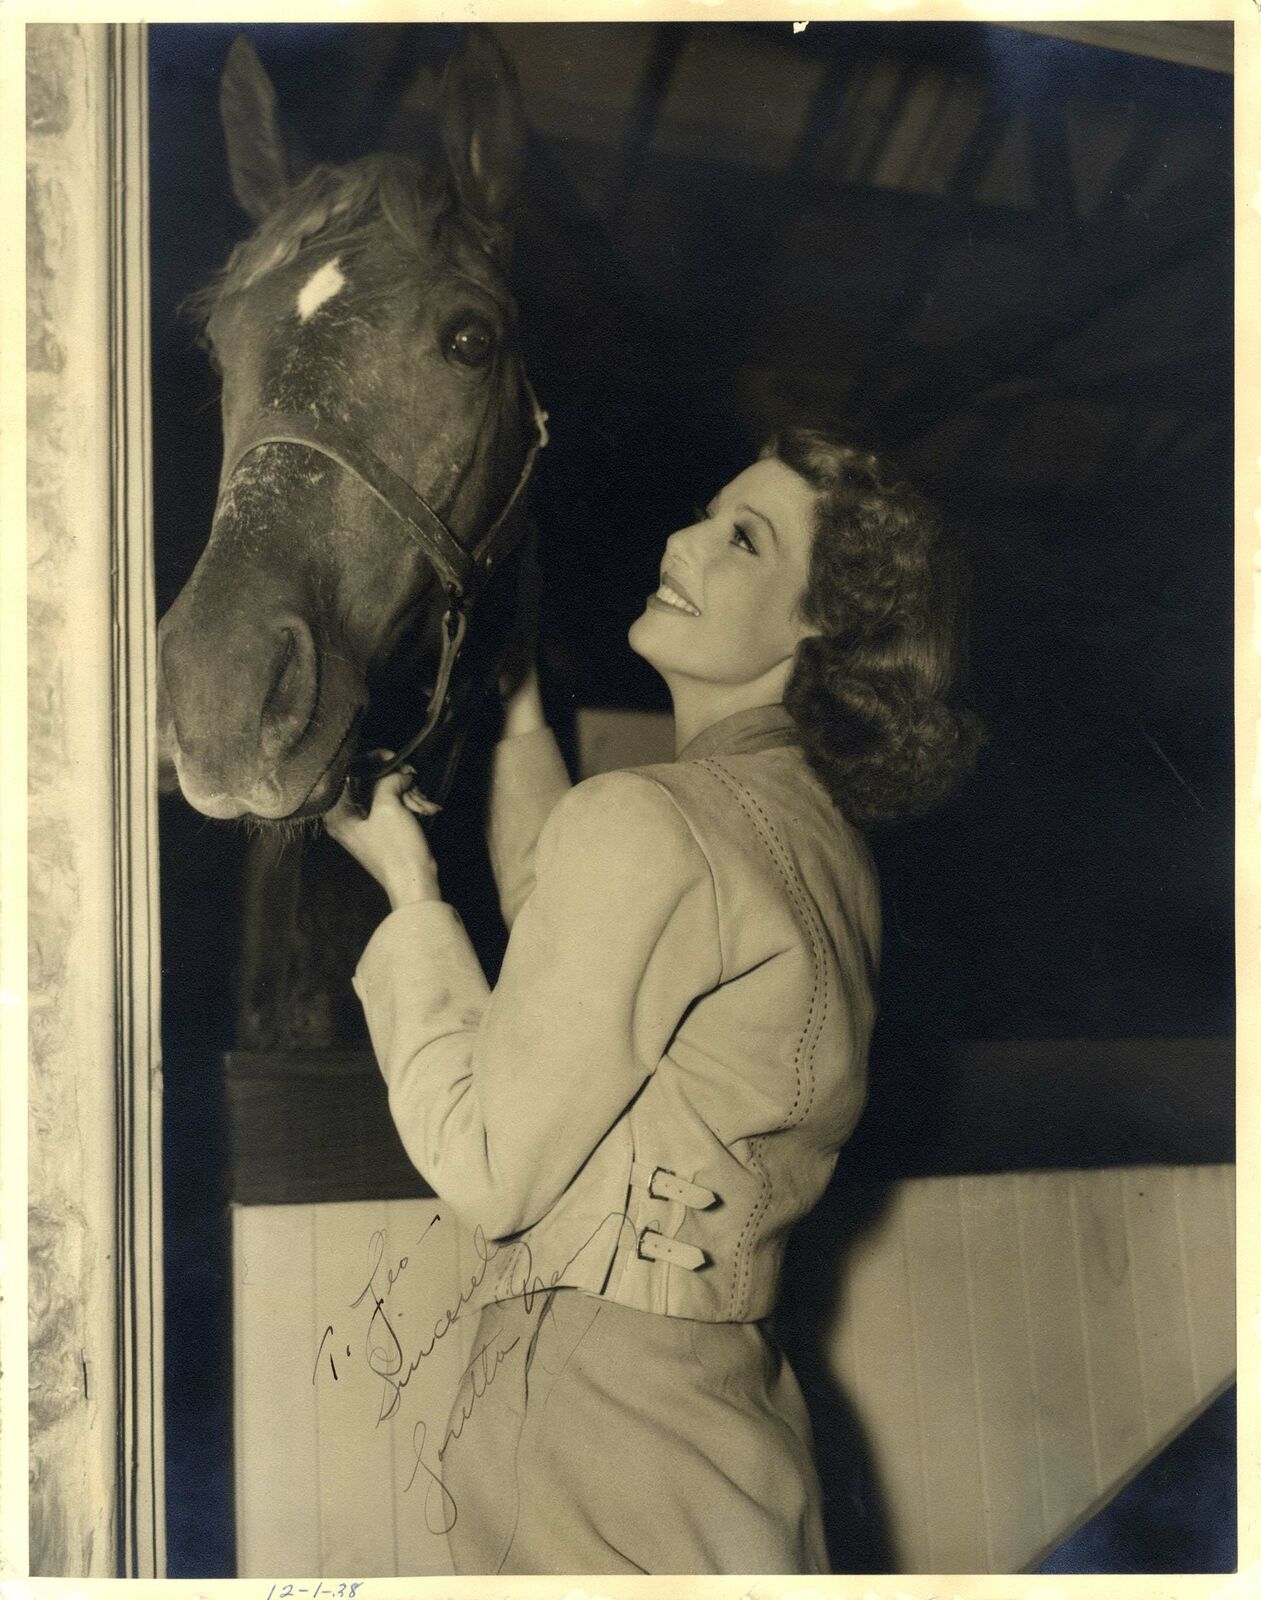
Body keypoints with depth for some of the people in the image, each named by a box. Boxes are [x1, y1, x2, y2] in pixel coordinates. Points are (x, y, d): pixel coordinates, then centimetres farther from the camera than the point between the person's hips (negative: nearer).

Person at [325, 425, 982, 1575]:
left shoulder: (641, 821, -22)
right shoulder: (821, 829, 5)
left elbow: (489, 1174, -17)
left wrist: (411, 893, -8)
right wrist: (524, 725, 24)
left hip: (595, 1414, -8)